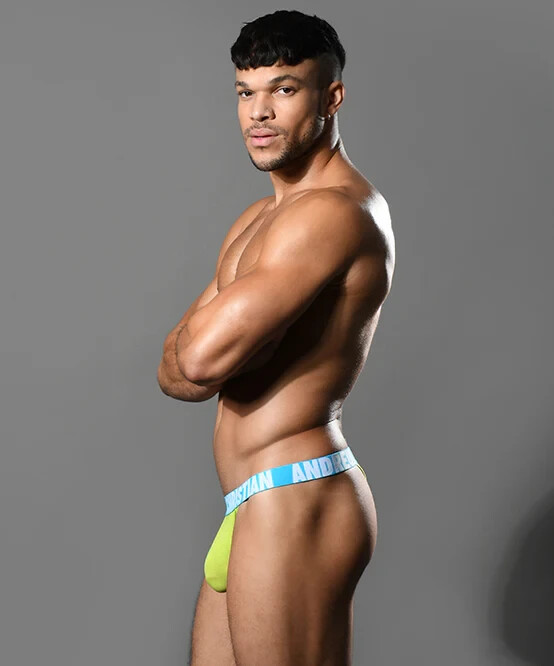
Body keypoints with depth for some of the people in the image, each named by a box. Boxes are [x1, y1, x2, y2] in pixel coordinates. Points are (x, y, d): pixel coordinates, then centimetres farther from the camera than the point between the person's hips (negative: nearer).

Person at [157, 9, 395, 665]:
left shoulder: (335, 211, -16)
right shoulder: (260, 218, 17)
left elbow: (198, 358, -23)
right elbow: (177, 362, 14)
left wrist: (185, 351, -1)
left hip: (293, 503, -10)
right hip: (258, 509, 10)